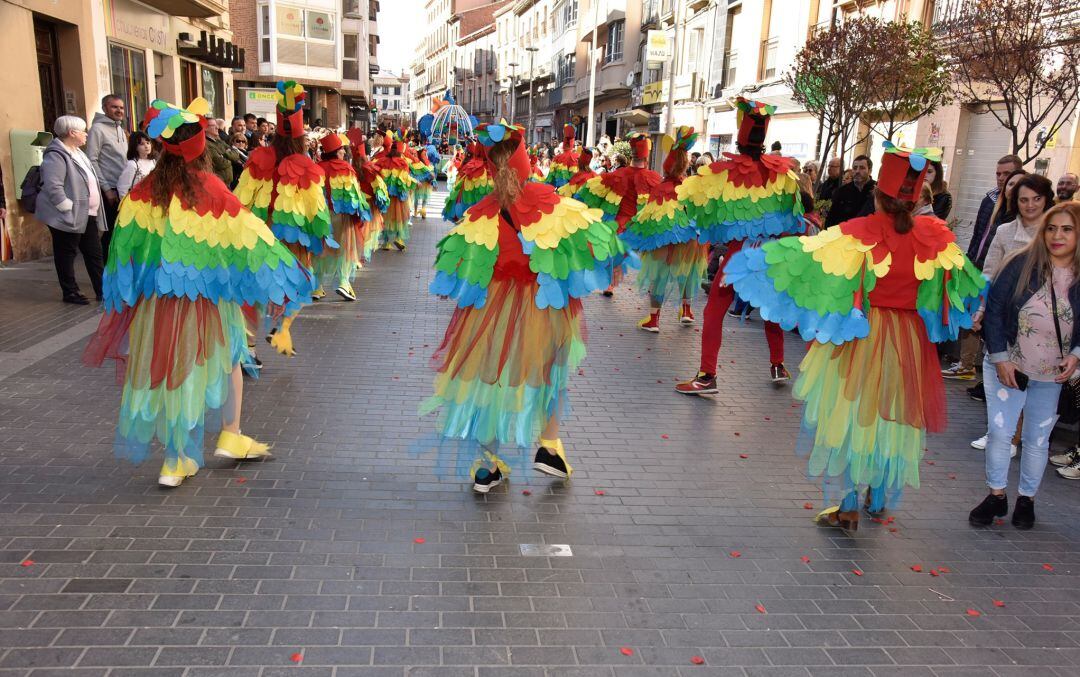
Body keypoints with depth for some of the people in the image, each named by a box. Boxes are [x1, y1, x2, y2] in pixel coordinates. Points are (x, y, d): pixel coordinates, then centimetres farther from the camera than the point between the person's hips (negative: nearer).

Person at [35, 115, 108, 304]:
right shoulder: (56, 155, -16)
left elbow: (90, 180, 26)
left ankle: (103, 290, 15)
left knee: (95, 253, 10)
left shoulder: (77, 153, 15)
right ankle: (70, 293, 9)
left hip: (87, 215, 9)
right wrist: (69, 209, -22)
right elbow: (53, 188, -24)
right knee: (66, 254, 2)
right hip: (68, 217, -9)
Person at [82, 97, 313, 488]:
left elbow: (125, 244, 2)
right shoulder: (211, 190, -12)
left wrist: (123, 294, 13)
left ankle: (175, 460, 18)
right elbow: (249, 238, -9)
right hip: (205, 295, -3)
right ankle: (230, 437, 28)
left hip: (155, 300, 3)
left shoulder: (145, 191, -3)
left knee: (168, 368, 12)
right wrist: (281, 280, 0)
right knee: (225, 360, 19)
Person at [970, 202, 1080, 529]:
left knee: (1037, 439, 11)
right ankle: (996, 496, 16)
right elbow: (994, 308, -9)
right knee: (999, 431, -1)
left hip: (1051, 376, 1)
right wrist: (1000, 357, -12)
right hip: (1007, 366, -1)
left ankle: (1027, 499, 28)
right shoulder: (1021, 264, -12)